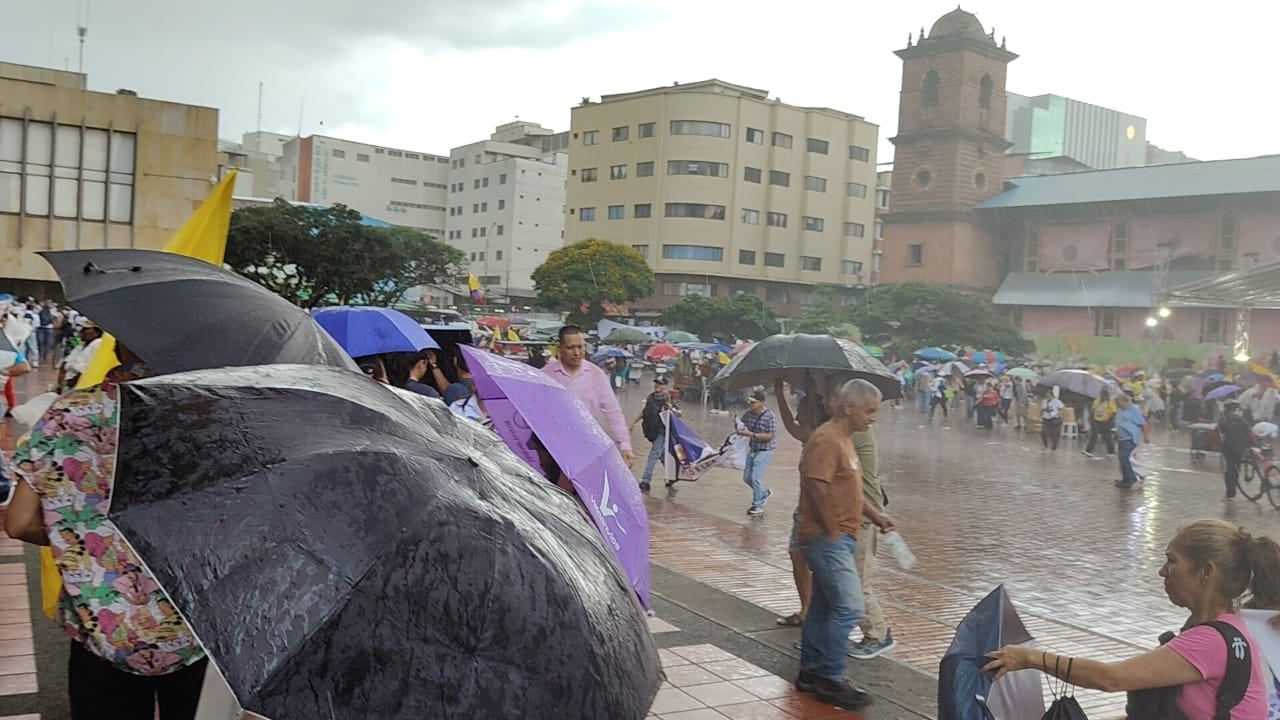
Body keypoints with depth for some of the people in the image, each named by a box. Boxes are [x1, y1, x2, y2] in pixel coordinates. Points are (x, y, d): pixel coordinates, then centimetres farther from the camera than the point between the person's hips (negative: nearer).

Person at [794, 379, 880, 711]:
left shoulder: (843, 439, 15)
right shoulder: (827, 439, -17)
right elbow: (817, 486, -24)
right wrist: (832, 529, -18)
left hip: (839, 538, 10)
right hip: (828, 538, -10)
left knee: (823, 607, 14)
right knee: (848, 607, -10)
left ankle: (811, 671, 22)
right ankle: (831, 678, -1)